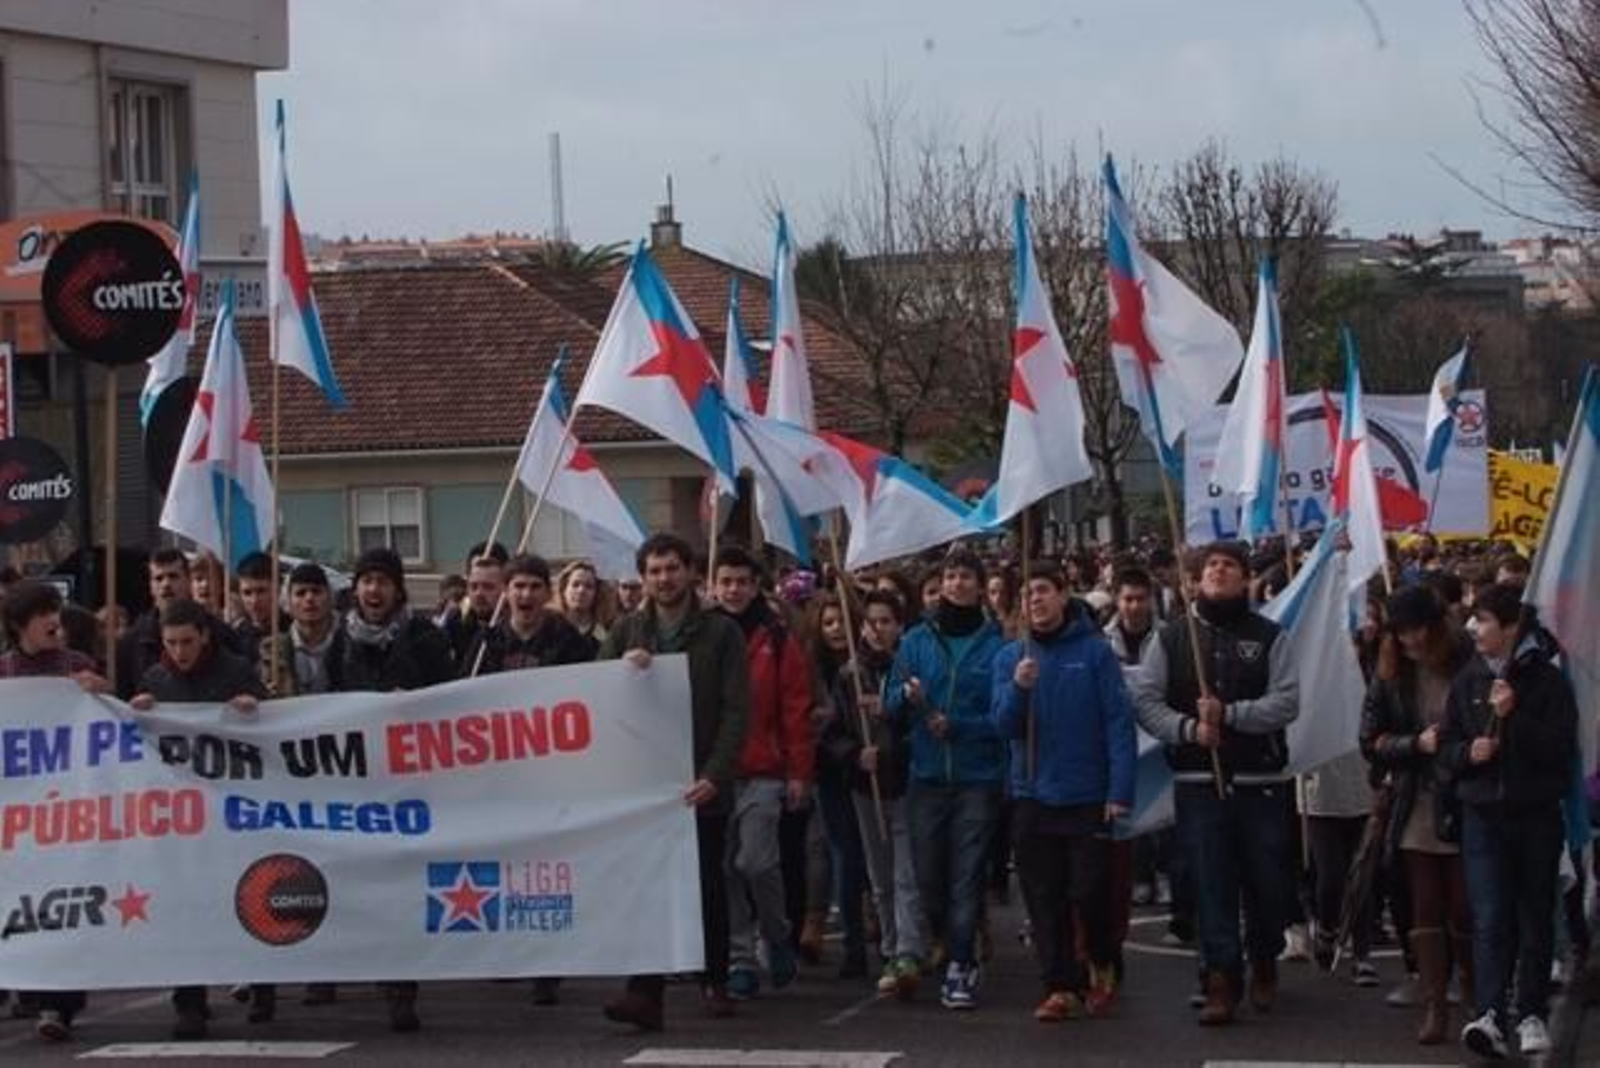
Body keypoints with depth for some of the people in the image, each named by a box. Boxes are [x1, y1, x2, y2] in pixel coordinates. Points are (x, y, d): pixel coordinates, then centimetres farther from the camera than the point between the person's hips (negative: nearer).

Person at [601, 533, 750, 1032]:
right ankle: (646, 992, -12)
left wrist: (714, 775, -16)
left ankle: (715, 981, 24)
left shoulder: (720, 632, 1)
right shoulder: (626, 632, 10)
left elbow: (736, 710, -5)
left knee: (709, 886, 9)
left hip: (702, 783, -1)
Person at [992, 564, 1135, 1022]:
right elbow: (1004, 725, 1)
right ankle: (1060, 986, 11)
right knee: (1044, 898, 3)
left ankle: (1102, 965, 24)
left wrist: (1120, 790, -13)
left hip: (1087, 795, -3)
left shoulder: (1095, 651, -4)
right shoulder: (1010, 657, 6)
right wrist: (1017, 688, -19)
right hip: (1033, 795, 3)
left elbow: (1119, 722, -7)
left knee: (1090, 891, -2)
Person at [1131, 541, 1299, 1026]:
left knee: (1267, 881, 7)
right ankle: (1222, 980, 0)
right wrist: (1187, 728, -14)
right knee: (1211, 883, -4)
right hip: (1198, 781, 0)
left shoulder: (1268, 636, 4)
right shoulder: (1171, 637, 8)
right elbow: (1145, 700, 3)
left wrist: (1229, 714, -17)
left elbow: (1286, 702, -5)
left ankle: (1264, 966, 30)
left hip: (1261, 780, 0)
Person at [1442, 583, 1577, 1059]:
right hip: (1483, 815, 2)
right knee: (1490, 918, -9)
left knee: (1535, 917, 7)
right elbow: (1447, 745, 14)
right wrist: (1468, 752, -7)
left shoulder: (1547, 680, -3)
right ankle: (1490, 1015, -18)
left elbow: (1560, 748, -10)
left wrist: (1513, 716, -19)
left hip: (1536, 815, -2)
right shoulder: (1468, 679, 7)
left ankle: (1531, 1015, 17)